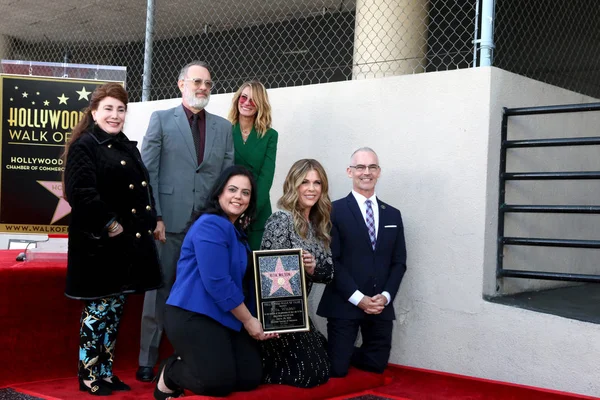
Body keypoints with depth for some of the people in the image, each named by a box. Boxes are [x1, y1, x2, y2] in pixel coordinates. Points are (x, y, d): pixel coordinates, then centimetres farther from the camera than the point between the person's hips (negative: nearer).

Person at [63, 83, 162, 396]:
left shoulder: (128, 148, 17)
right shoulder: (84, 146, -8)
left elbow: (143, 190, 21)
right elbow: (81, 192, -20)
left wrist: (148, 223, 7)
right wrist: (109, 224, -20)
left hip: (128, 241, 8)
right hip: (99, 242, -8)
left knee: (114, 310, 13)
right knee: (98, 309, -1)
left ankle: (106, 372, 23)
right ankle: (89, 376, 12)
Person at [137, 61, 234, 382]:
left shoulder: (223, 127, 14)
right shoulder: (161, 119, 5)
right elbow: (148, 172, -1)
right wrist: (154, 217, -10)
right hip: (170, 221, -2)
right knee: (159, 290, 4)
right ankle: (147, 361, 12)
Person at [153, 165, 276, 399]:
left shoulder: (237, 231, 18)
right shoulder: (210, 225, -13)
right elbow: (217, 282, -20)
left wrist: (254, 321, 7)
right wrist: (248, 320, -11)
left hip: (226, 318, 10)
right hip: (194, 316, -9)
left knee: (251, 378, -2)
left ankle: (189, 363, 17)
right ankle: (169, 373, 8)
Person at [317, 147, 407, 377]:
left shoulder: (393, 215, 12)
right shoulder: (335, 211, -3)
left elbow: (399, 262, 10)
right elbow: (331, 261, -9)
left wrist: (386, 296, -7)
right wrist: (358, 298, -15)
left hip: (381, 306, 4)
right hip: (345, 305, -4)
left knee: (376, 365, 6)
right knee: (337, 369, -3)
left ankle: (344, 353, 34)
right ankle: (330, 353, 30)